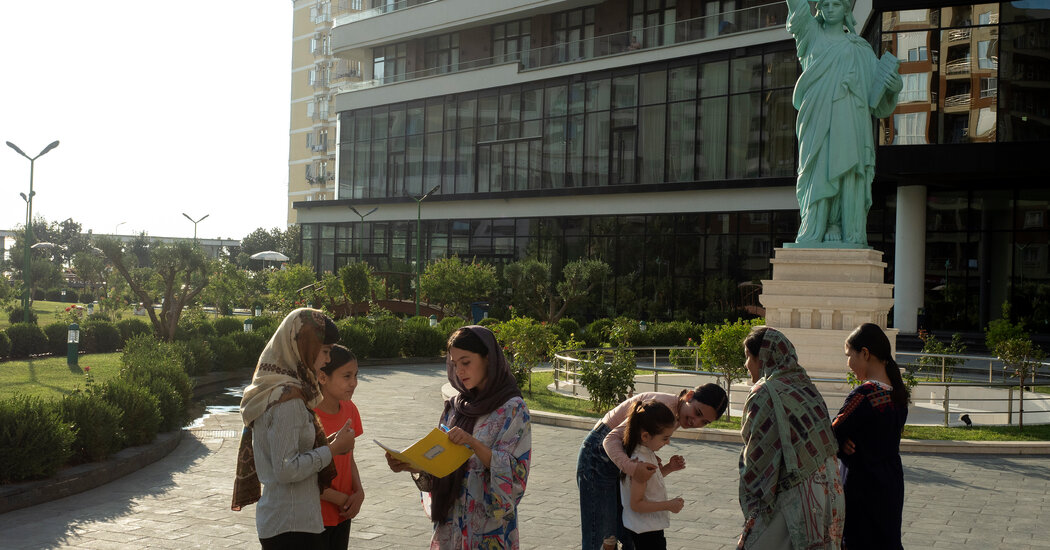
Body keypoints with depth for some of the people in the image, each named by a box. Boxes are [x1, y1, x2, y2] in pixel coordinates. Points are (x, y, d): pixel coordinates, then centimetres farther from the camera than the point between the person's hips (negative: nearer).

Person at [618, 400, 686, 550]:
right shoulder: (641, 462, -28)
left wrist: (668, 468, 2)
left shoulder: (647, 452, 0)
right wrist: (669, 505, -23)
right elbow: (636, 504, -25)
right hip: (646, 531, -10)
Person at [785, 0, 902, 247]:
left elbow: (878, 100, 16)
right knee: (818, 173, -11)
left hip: (850, 117, 1)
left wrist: (894, 86, -4)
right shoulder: (811, 34, 21)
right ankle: (813, 233, -13)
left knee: (849, 172, -9)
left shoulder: (860, 49, 21)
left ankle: (850, 234, -12)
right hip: (819, 117, -1)